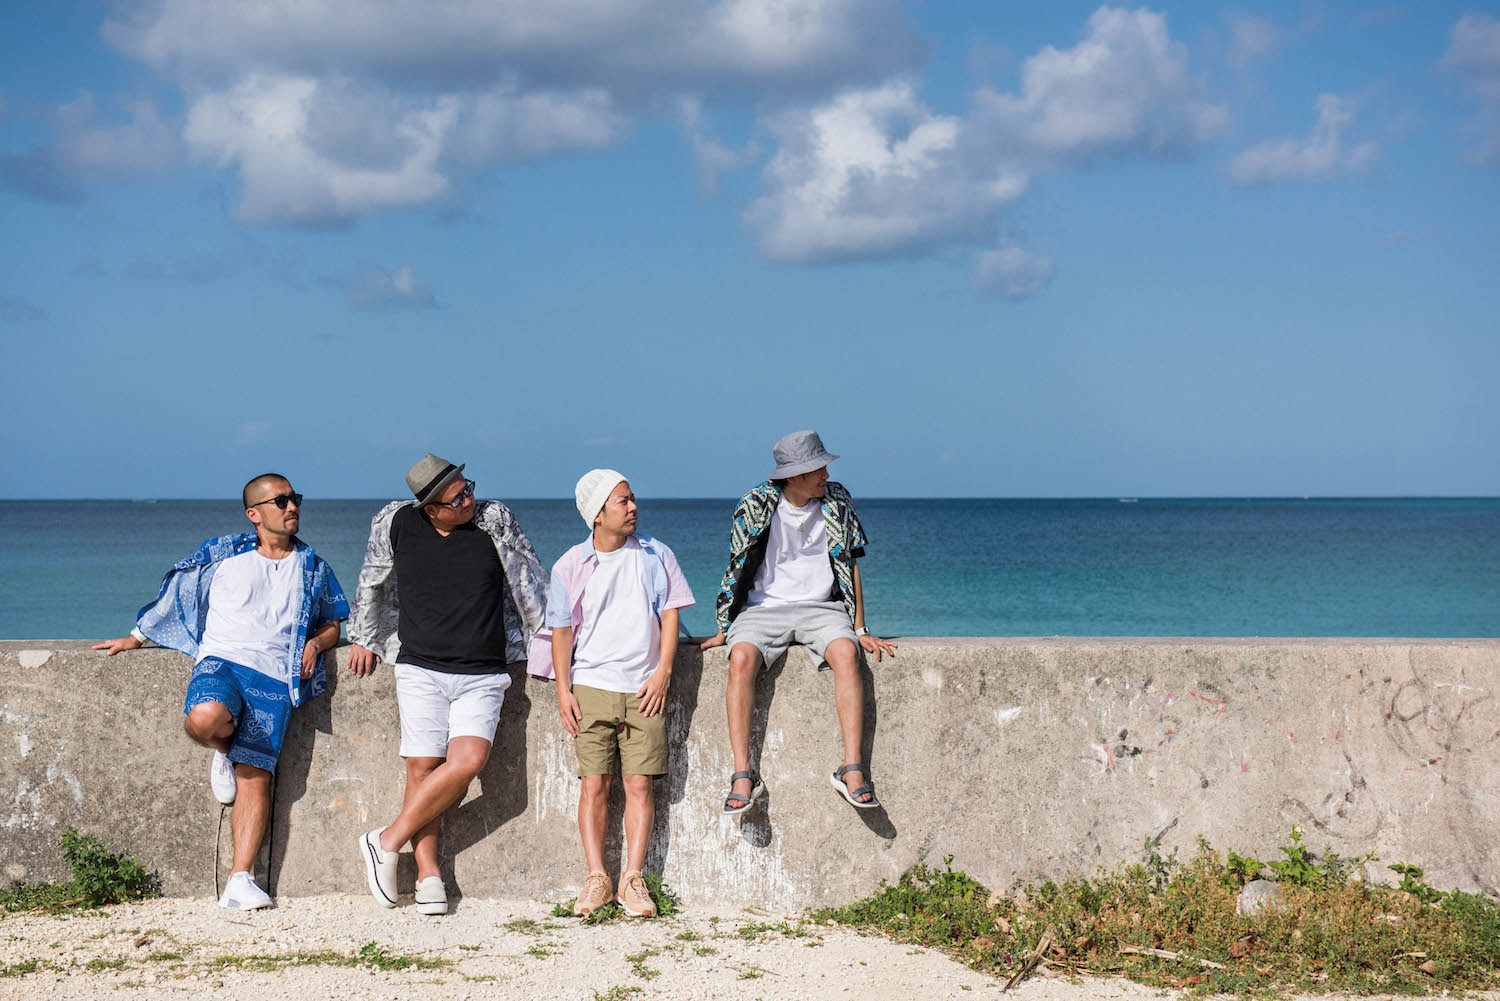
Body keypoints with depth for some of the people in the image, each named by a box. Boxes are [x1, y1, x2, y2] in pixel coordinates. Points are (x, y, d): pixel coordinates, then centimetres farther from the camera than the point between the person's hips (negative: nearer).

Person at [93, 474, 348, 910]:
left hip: (274, 676, 1)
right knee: (204, 719, -36)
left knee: (255, 777, -12)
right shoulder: (223, 555, 11)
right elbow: (176, 593, 20)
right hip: (220, 660, -1)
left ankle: (239, 881, -13)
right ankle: (223, 751, 1)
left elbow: (331, 625, 26)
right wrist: (135, 638, 18)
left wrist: (316, 644, 3)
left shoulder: (313, 568, 19)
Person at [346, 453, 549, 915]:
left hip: (483, 676, 0)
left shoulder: (495, 521, -2)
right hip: (420, 669, 0)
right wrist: (363, 638, 24)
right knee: (423, 768, -6)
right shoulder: (397, 524, 0)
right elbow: (372, 583, 19)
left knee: (467, 761, -19)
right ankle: (428, 876, 3)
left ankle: (387, 842, -7)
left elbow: (531, 585, 10)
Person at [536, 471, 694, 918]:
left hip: (643, 688, 0)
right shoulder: (570, 567, 3)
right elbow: (561, 630, 7)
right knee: (594, 784, -3)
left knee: (639, 784, -4)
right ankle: (596, 879, 2)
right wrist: (563, 690, 0)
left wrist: (662, 672, -3)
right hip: (591, 686, 0)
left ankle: (633, 880, 0)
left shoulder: (654, 555, 5)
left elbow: (670, 614, 6)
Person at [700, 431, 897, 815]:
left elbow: (849, 565, 8)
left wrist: (860, 630, 5)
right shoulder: (756, 505, -4)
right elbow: (737, 567, 5)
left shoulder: (837, 502, 2)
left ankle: (852, 769, -36)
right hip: (762, 608, -1)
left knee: (845, 653, -33)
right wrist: (724, 631, 7)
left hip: (820, 607, 1)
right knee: (741, 658, -33)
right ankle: (743, 775, -32)